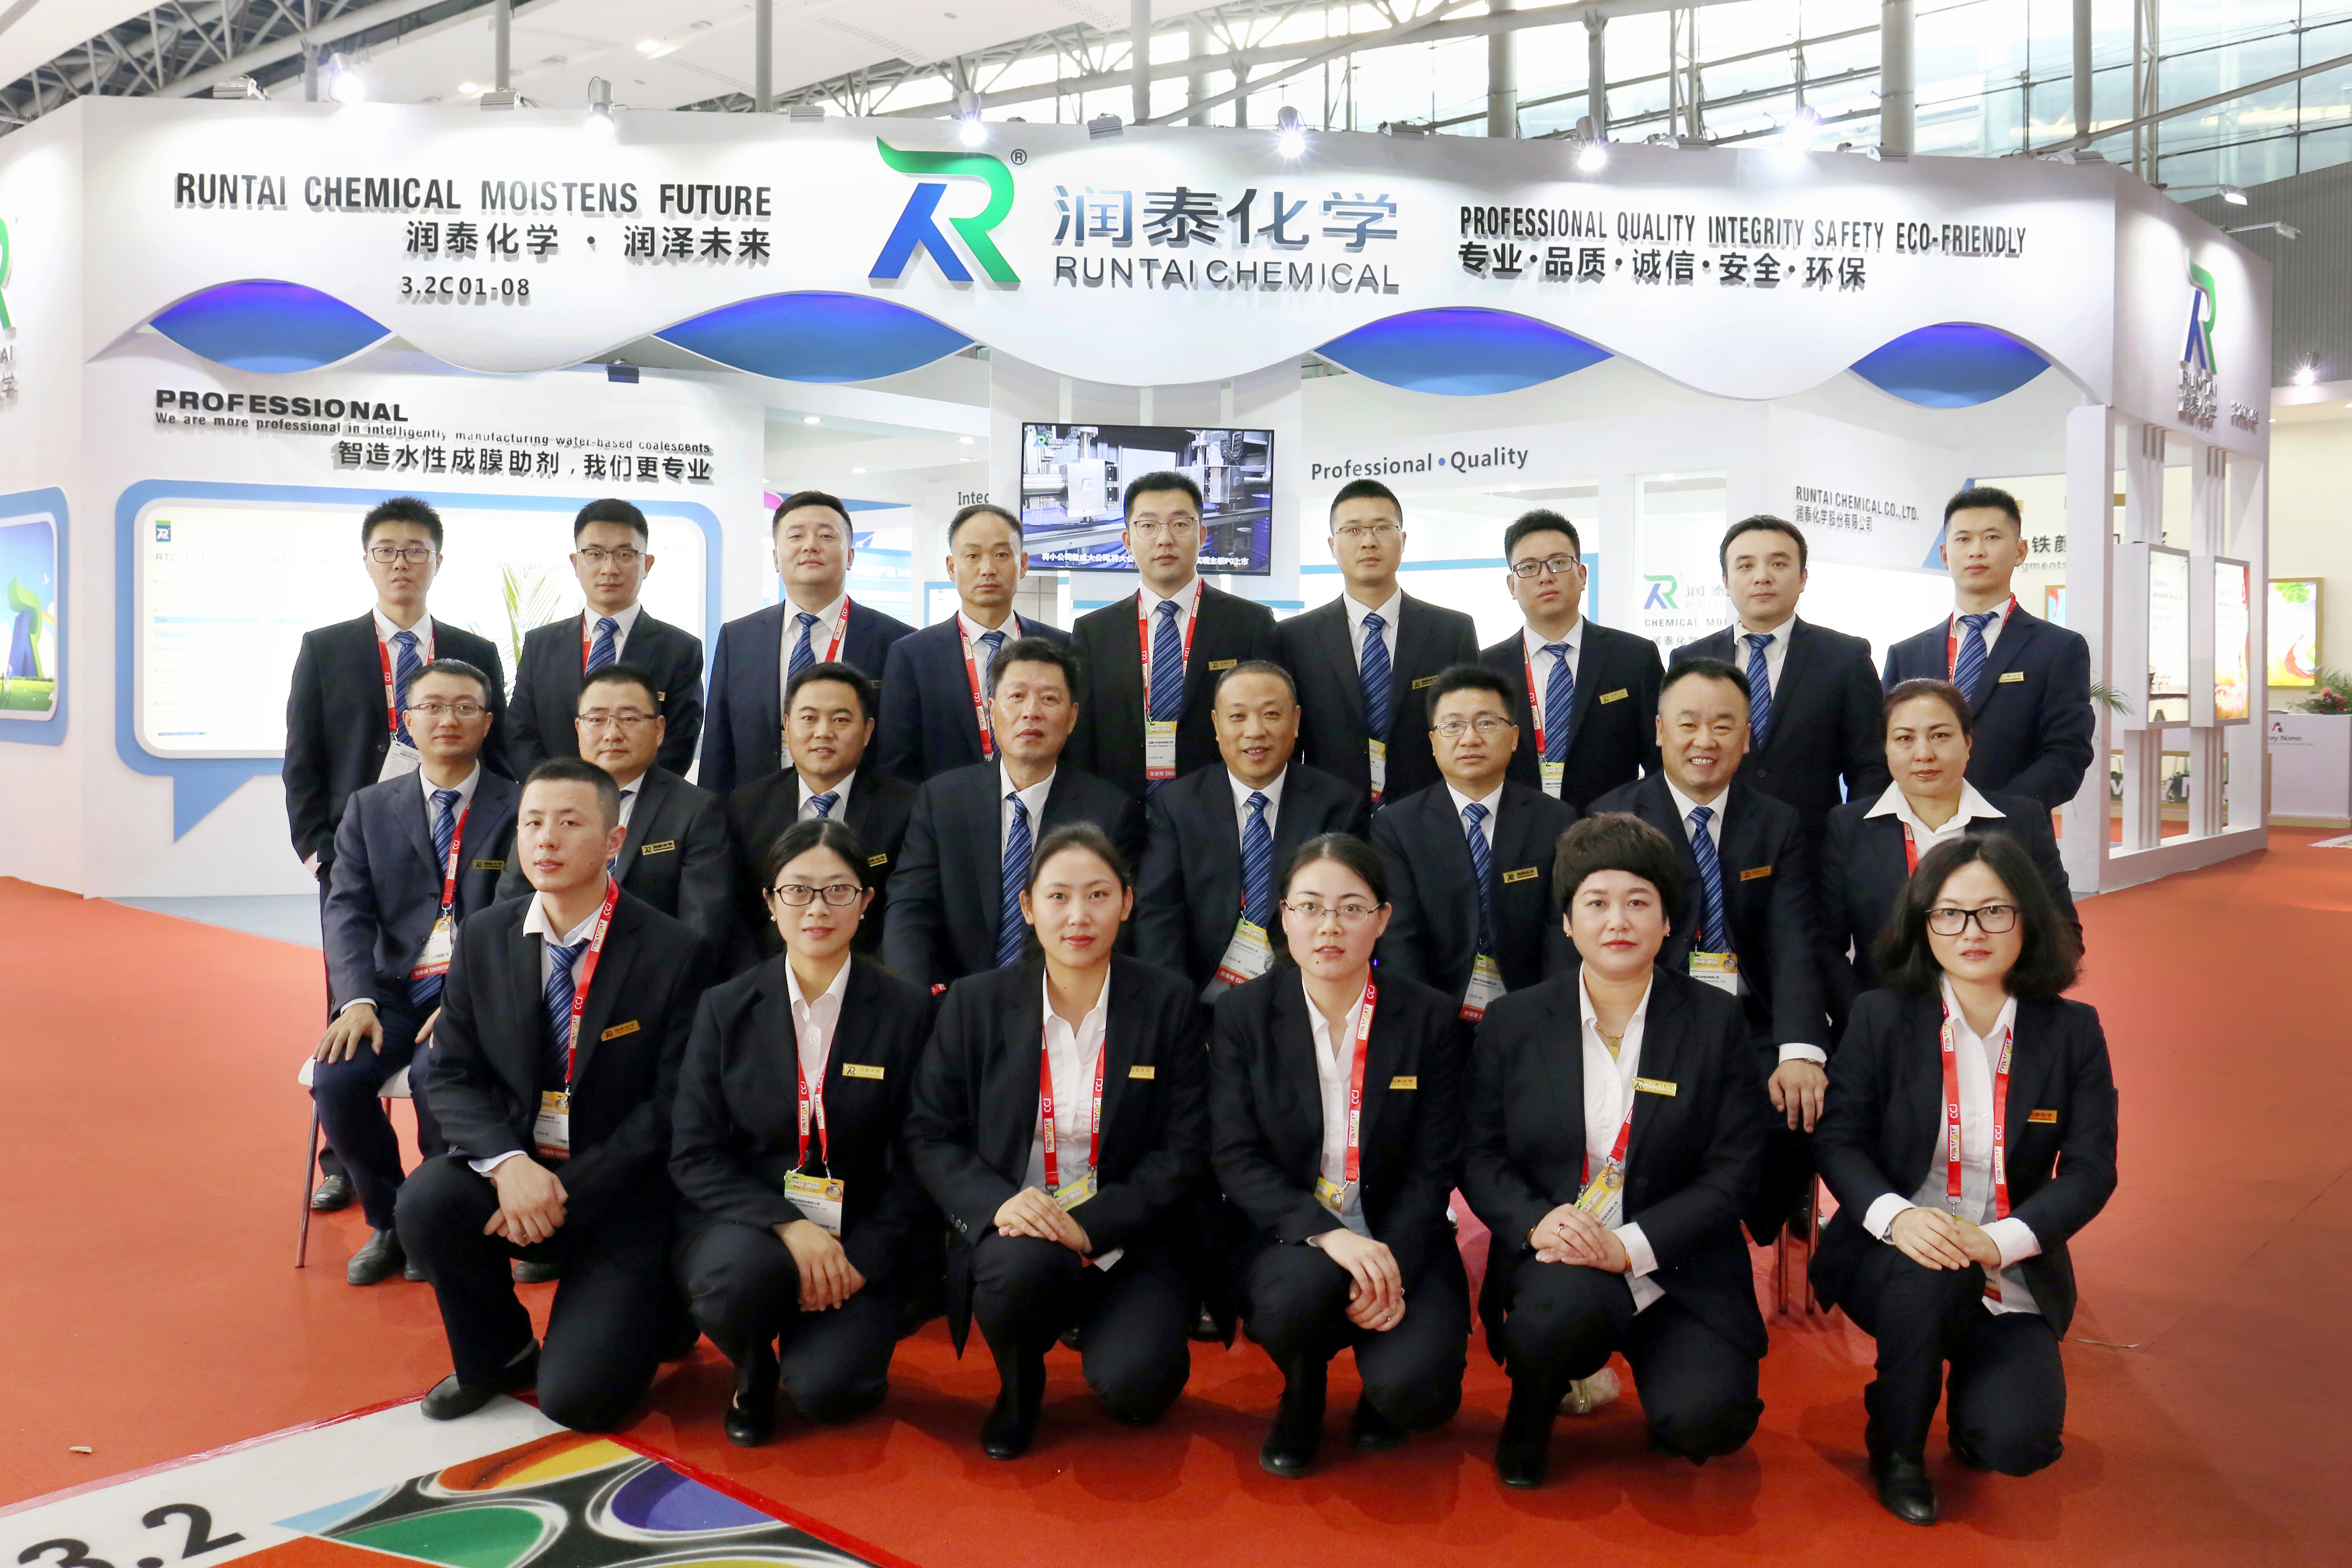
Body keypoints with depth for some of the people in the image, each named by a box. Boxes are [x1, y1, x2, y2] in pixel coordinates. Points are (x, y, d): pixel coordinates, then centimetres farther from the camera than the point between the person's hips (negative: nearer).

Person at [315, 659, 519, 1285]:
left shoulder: (518, 809, 3)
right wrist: (357, 1000, -15)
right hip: (394, 991, 3)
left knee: (437, 1074, -31)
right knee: (336, 1075, -23)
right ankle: (388, 1225, 3)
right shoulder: (369, 808, 13)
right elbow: (348, 911, 2)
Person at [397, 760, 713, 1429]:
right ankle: (499, 1355, 3)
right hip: (513, 1168, 4)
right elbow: (452, 1075, 1)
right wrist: (508, 1163, -19)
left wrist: (570, 1192, -17)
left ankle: (647, 1310, 22)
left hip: (620, 1195, -4)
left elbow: (672, 1104, -11)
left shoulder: (674, 952, -13)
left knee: (578, 1396, -14)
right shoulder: (483, 939, 1)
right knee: (427, 1199, -27)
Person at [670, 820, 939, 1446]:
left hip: (860, 1239, -1)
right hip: (747, 1227, 1)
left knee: (826, 1388, -24)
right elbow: (693, 1154, -4)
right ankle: (753, 1371, 2)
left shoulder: (906, 1011, -1)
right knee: (742, 1276, -33)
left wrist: (865, 1258, -14)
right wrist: (787, 1226, -19)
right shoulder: (727, 1009, 2)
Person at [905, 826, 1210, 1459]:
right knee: (1019, 1266, -34)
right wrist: (997, 1200, -18)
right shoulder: (976, 1003, 1)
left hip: (1125, 1237, 0)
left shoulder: (1167, 1003, -1)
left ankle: (1100, 1326, 15)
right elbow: (929, 1134, 1)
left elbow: (1185, 1150, -3)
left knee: (1136, 1386, -24)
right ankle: (1019, 1386, 2)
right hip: (1011, 1230, 1)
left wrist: (1093, 1224, -17)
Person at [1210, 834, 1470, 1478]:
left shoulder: (1430, 1018, -2)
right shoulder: (1242, 1013, -3)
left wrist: (1392, 1261, -19)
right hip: (1286, 1238, 0)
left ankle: (1383, 1398, 16)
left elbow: (1434, 1167, -2)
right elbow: (1235, 1158, -9)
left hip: (1400, 1241, 0)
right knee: (1303, 1287, -34)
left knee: (1412, 1388, -25)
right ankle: (1301, 1396, 4)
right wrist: (1325, 1233, -25)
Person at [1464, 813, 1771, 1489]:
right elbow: (1481, 1157, 4)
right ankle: (1530, 1412, 1)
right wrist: (1538, 1222, -18)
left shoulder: (1716, 1022, 1)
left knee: (1705, 1421, -23)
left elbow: (1733, 1172, -4)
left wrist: (1630, 1247, -17)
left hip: (1675, 1266, 0)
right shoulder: (1514, 1023, 4)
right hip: (1554, 1259, 0)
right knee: (1565, 1304, -34)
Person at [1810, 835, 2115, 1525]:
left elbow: (2091, 1169, -5)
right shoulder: (1882, 1016, -3)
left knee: (2015, 1442, -20)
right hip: (1896, 1258, -1)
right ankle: (1896, 1444, -7)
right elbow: (1839, 1139, -5)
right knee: (1932, 1275, -36)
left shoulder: (2072, 1030, -1)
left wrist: (1999, 1240, -23)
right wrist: (1894, 1215, -27)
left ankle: (1973, 1371, 19)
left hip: (2012, 1277, 1)